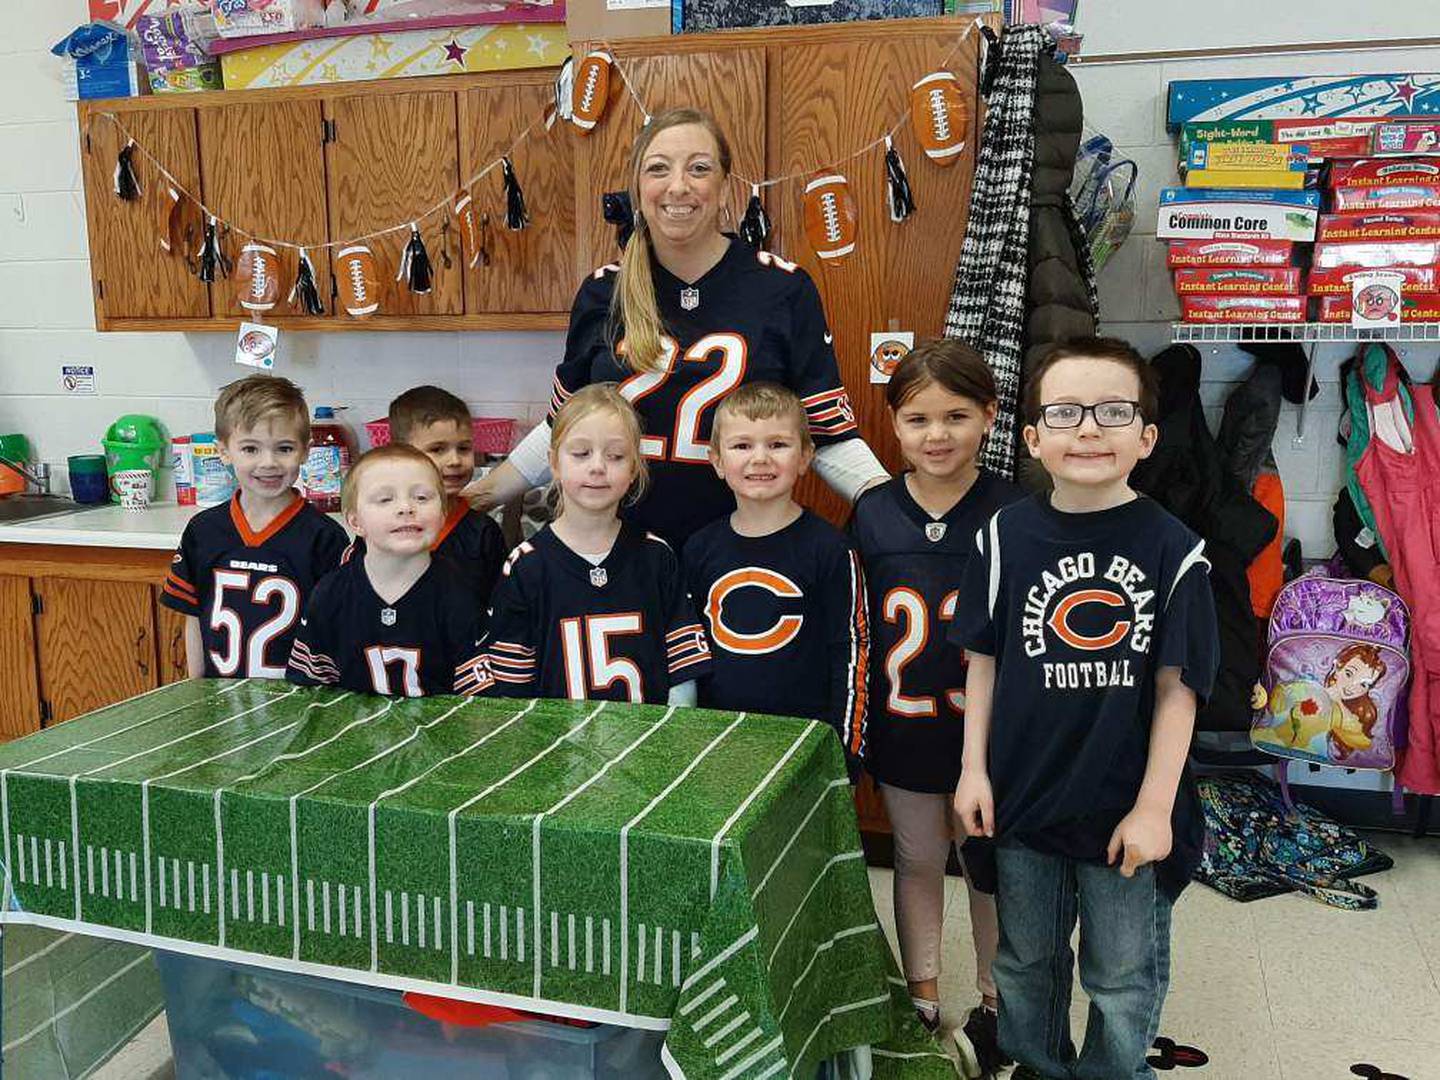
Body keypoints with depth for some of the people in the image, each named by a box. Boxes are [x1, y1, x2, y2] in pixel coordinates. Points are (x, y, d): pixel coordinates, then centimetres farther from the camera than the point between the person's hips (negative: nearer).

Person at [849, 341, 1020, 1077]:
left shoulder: (1012, 513, -12)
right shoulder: (872, 513, -5)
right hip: (902, 730, 2)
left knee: (991, 870, 14)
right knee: (916, 862, 18)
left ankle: (995, 1006, 36)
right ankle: (921, 1001, 38)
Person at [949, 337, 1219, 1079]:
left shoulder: (1172, 550, -12)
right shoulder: (1006, 537, -7)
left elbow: (1176, 688, -9)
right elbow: (984, 660, 0)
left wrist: (1154, 806, -10)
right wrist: (974, 768, -1)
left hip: (1126, 808, -2)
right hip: (1024, 796, 2)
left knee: (1124, 979, 17)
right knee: (1025, 960, 22)